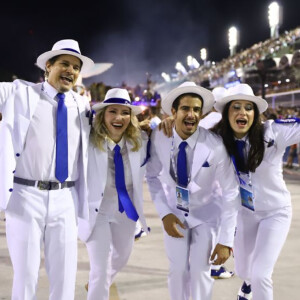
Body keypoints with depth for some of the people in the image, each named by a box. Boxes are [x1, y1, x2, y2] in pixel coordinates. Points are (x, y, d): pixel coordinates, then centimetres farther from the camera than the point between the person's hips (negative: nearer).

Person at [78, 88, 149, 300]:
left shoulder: (139, 141, -12)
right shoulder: (88, 142, -24)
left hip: (127, 209, 6)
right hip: (97, 211, -5)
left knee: (122, 256, 29)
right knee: (100, 270, -5)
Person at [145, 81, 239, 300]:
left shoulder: (215, 146, -27)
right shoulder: (158, 138, -19)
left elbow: (231, 191, -20)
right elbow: (152, 177, -4)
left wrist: (226, 240, -20)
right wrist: (164, 213, -16)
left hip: (205, 213, -1)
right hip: (174, 212, 2)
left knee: (200, 270, -4)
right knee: (178, 269, 4)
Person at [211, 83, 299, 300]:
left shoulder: (272, 132, -25)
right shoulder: (220, 140, -15)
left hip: (276, 212, -3)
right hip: (245, 211, 4)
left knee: (261, 274, -12)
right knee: (242, 270, 20)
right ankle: (249, 280, 58)